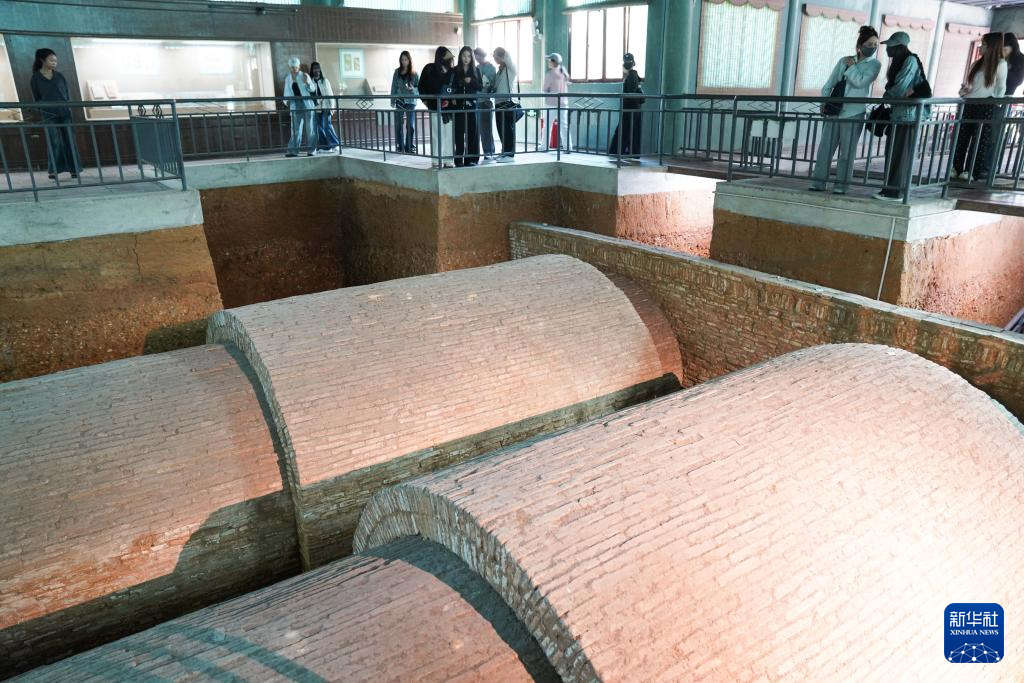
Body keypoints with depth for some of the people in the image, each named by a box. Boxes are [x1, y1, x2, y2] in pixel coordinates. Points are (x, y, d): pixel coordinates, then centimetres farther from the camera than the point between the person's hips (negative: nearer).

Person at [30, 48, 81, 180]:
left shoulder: (59, 76, 9)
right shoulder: (35, 78, 2)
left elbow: (67, 93, 10)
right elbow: (36, 98, 5)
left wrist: (68, 108, -2)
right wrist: (44, 109, -7)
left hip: (64, 113, 2)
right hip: (49, 116, -2)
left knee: (69, 141, 1)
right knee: (54, 142, -5)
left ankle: (73, 169, 5)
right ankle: (53, 170, 2)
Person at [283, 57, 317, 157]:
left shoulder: (304, 75, 0)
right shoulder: (287, 78, 11)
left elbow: (312, 89, -7)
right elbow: (287, 93, 17)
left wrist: (307, 83, -26)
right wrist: (287, 102, 2)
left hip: (307, 104, -3)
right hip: (295, 105, 3)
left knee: (310, 128, 0)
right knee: (296, 129, 1)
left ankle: (311, 150, 4)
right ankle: (293, 151, -1)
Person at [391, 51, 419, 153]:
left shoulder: (414, 73, -1)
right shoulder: (397, 72, 6)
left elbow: (419, 87, 1)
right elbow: (394, 87, 8)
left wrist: (413, 88, -20)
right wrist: (392, 101, 4)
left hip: (410, 102, -2)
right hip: (399, 101, 2)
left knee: (410, 125, -2)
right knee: (399, 125, 3)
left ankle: (410, 147, 6)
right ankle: (399, 147, 10)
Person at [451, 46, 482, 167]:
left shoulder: (475, 70, 9)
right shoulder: (455, 71, 6)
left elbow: (480, 86, 6)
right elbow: (452, 86, 6)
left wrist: (471, 81, -12)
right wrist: (452, 98, -11)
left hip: (471, 104, 1)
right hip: (458, 104, -1)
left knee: (472, 131, -2)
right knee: (459, 132, -3)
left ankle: (471, 158, 3)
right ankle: (459, 158, 1)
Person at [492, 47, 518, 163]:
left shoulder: (510, 68, -5)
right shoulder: (500, 69, 17)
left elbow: (507, 56, -22)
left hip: (508, 103, -8)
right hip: (499, 103, 8)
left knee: (508, 129, -6)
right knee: (501, 129, 11)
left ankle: (510, 154, -3)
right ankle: (504, 152, 20)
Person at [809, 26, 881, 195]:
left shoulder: (874, 64, 5)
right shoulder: (844, 61, 11)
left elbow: (861, 82, -12)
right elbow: (829, 84, 12)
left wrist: (852, 66, -1)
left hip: (854, 113, -2)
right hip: (835, 111, 2)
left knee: (847, 151, -2)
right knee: (825, 147, -1)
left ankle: (841, 185, 2)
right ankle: (818, 182, 2)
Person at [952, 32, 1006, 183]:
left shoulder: (1000, 64, 1)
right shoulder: (977, 64, 15)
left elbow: (1001, 88, 1)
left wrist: (994, 102, -8)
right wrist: (965, 90, 2)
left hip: (986, 108, -5)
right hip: (969, 105, 5)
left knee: (980, 139, -4)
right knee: (961, 137, 1)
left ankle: (973, 171, -2)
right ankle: (957, 168, 5)